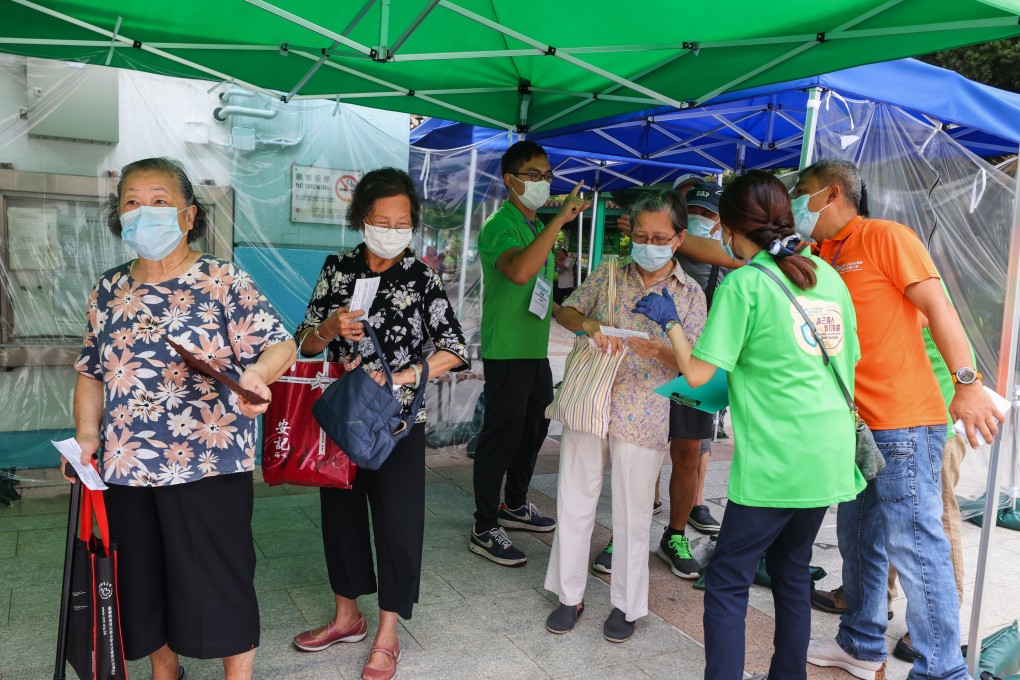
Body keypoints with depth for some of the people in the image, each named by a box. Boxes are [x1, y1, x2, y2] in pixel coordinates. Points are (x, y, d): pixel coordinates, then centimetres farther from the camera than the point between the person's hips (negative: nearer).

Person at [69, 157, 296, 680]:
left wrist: (255, 372, -34)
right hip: (127, 466, 6)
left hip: (209, 465, -5)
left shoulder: (224, 281, -7)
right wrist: (87, 435, 2)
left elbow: (279, 344, -12)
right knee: (143, 579, 18)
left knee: (219, 581, 5)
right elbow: (92, 371, 15)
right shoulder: (109, 290, 9)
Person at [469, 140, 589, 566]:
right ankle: (484, 531, 9)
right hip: (506, 351, -9)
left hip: (536, 348, 9)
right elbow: (519, 271, -37)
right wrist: (560, 219, -35)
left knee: (534, 427, 19)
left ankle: (514, 506, 37)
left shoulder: (537, 226, 14)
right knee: (502, 435, -3)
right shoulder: (499, 226, -15)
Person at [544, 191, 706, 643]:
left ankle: (626, 604, 29)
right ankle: (569, 595, 30)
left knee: (632, 515, 8)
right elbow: (565, 311, 6)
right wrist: (589, 325, -16)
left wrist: (660, 350, -27)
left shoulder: (690, 294, -2)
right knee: (574, 503, 11)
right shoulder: (608, 274, 3)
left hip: (643, 416, -2)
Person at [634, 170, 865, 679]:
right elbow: (849, 360, 17)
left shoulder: (745, 283, -10)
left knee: (727, 583, 1)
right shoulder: (827, 274, 9)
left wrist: (670, 322, 3)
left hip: (776, 461, -7)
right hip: (831, 456, 8)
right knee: (792, 571, 21)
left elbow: (697, 373, -12)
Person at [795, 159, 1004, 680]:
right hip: (856, 423, 9)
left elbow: (937, 307, -12)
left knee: (913, 547, -4)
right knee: (859, 542, 17)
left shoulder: (885, 236, -6)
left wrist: (967, 383, -17)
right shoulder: (823, 255, 15)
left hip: (903, 423, -8)